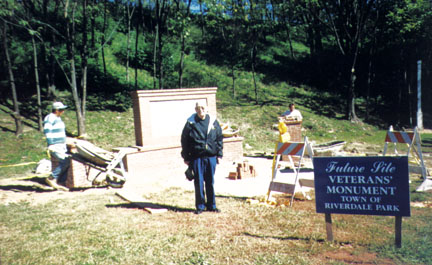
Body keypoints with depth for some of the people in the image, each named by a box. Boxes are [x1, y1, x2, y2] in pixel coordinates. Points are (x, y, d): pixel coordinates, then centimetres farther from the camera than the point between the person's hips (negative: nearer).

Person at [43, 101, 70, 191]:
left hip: (62, 146, 9)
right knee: (65, 161, -20)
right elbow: (47, 131, -17)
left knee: (66, 162, 1)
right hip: (55, 146, -9)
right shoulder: (50, 118, -9)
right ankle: (51, 178, -9)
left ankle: (60, 183, 5)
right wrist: (51, 144, -23)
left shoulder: (58, 118, 20)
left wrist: (65, 145, 27)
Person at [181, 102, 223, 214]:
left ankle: (211, 205, 22)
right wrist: (186, 157, 0)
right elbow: (184, 141, 2)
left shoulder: (213, 121, 5)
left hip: (211, 156, 2)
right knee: (198, 182, 3)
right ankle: (200, 206, 17)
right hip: (196, 157, -2)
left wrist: (219, 154, 6)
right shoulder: (191, 123, -2)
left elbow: (220, 138, 11)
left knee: (210, 182, 10)